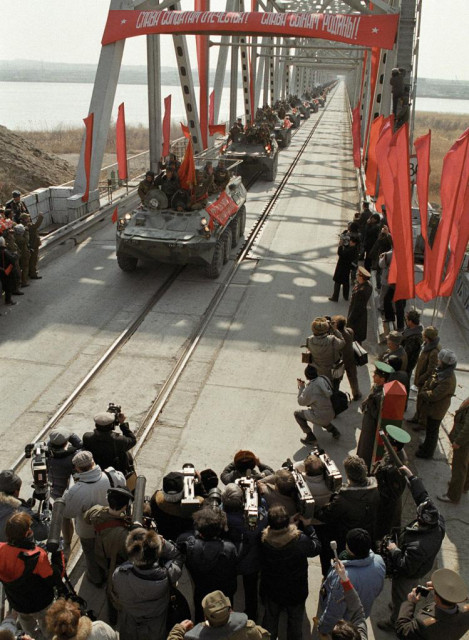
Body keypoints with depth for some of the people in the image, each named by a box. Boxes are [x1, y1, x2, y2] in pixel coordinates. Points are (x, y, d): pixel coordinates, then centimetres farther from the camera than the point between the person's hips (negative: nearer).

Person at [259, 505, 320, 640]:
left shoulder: (264, 540, -27)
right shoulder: (301, 540, -34)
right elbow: (316, 548, -13)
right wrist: (308, 526, -6)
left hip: (271, 592, 2)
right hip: (296, 592, -1)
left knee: (270, 619, 28)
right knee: (295, 621, 26)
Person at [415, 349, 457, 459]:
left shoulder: (448, 381, -35)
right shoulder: (440, 371, -6)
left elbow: (433, 396, -31)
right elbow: (429, 382, 9)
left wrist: (423, 394, -14)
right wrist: (425, 392, -8)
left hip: (436, 410, -9)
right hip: (431, 407, 9)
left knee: (432, 431, 11)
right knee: (429, 428, 28)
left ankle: (427, 453, 29)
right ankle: (427, 445, 49)